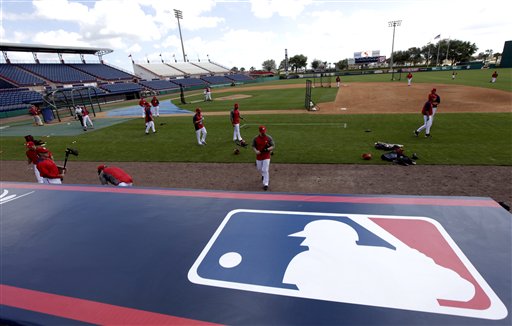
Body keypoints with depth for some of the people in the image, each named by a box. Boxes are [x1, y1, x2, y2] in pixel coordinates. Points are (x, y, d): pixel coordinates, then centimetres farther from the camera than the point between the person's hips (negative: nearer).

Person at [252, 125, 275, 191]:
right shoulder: (256, 138, -5)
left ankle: (266, 184, 2)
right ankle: (263, 175, 54)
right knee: (259, 169, 19)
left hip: (266, 157, -3)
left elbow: (272, 146, -6)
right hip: (259, 157, 3)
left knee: (265, 170, -8)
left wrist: (267, 149, -26)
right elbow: (253, 146, 4)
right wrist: (256, 151, -17)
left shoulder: (269, 138, -9)